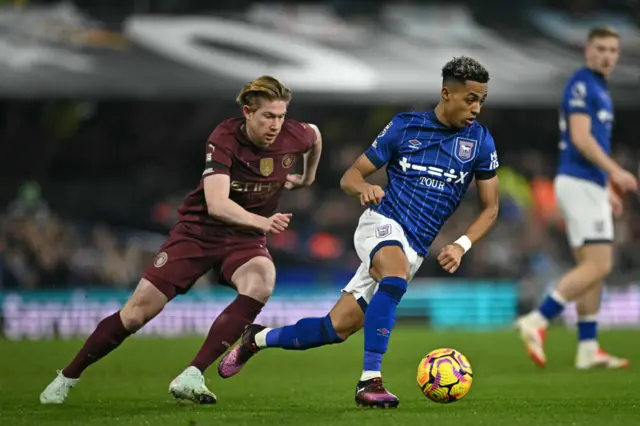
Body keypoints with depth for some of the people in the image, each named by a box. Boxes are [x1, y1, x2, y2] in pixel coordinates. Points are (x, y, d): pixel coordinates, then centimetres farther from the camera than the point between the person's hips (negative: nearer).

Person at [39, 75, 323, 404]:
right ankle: (67, 377, 16)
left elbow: (314, 135, 15)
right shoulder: (225, 138, -24)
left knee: (261, 284, -33)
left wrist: (307, 179, 26)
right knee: (138, 311, -6)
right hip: (198, 230, -2)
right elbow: (216, 204, -37)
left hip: (244, 238, 2)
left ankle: (191, 377, -32)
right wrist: (262, 222, -52)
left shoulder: (293, 136, -13)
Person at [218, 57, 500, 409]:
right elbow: (350, 176, 5)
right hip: (382, 222, -3)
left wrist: (461, 246, -9)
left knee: (337, 329, -1)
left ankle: (258, 339, 24)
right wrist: (364, 188, -20)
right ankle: (370, 380, -40)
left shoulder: (480, 141, 2)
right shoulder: (404, 126, 0)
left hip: (413, 251, 3)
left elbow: (490, 207, 8)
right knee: (396, 274, -39)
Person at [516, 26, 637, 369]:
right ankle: (537, 321, -16)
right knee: (597, 266, -15)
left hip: (589, 186, 10)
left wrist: (609, 189, 24)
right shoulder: (581, 85, -10)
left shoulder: (598, 90, 20)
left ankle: (588, 349, 7)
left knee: (593, 268, 8)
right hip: (579, 184, -10)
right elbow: (580, 138, -20)